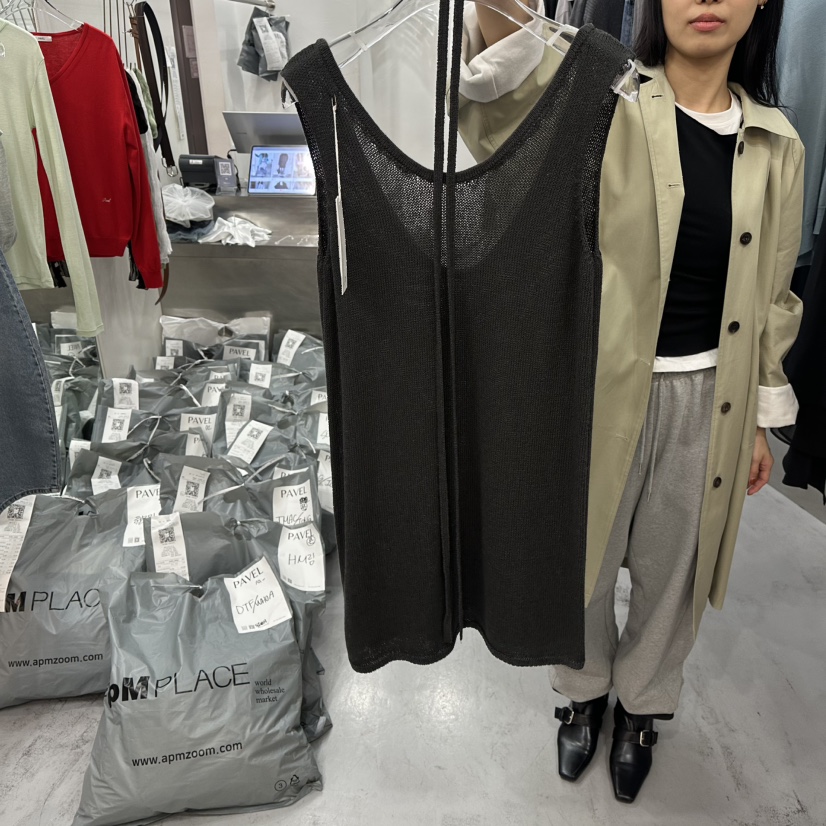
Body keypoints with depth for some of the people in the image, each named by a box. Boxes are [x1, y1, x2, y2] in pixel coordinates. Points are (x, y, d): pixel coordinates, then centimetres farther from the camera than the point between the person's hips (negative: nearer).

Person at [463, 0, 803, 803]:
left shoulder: (775, 144, 5)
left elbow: (771, 294, 10)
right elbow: (510, 102, -28)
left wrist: (761, 420, 11)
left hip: (707, 400, 3)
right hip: (601, 390, -2)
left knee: (670, 571, 19)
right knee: (581, 563, 15)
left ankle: (642, 702, 49)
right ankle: (584, 690, 48)